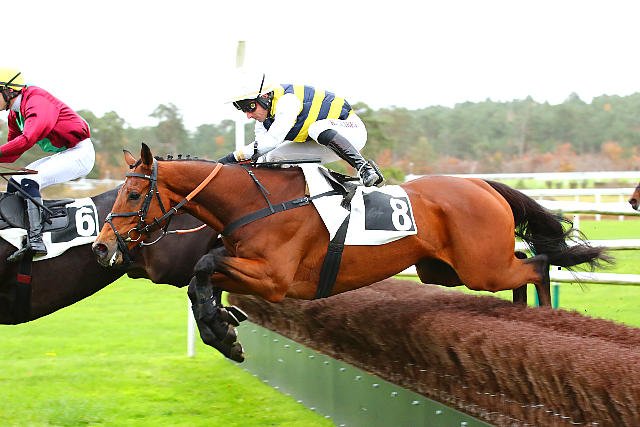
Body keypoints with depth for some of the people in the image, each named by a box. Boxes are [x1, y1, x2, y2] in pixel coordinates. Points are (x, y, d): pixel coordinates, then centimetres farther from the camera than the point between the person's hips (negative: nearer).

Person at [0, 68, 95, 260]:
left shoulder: (37, 102, -22)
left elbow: (27, 140, -37)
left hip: (80, 152, -11)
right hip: (61, 155, 11)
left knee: (29, 183, -26)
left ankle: (35, 240, -36)